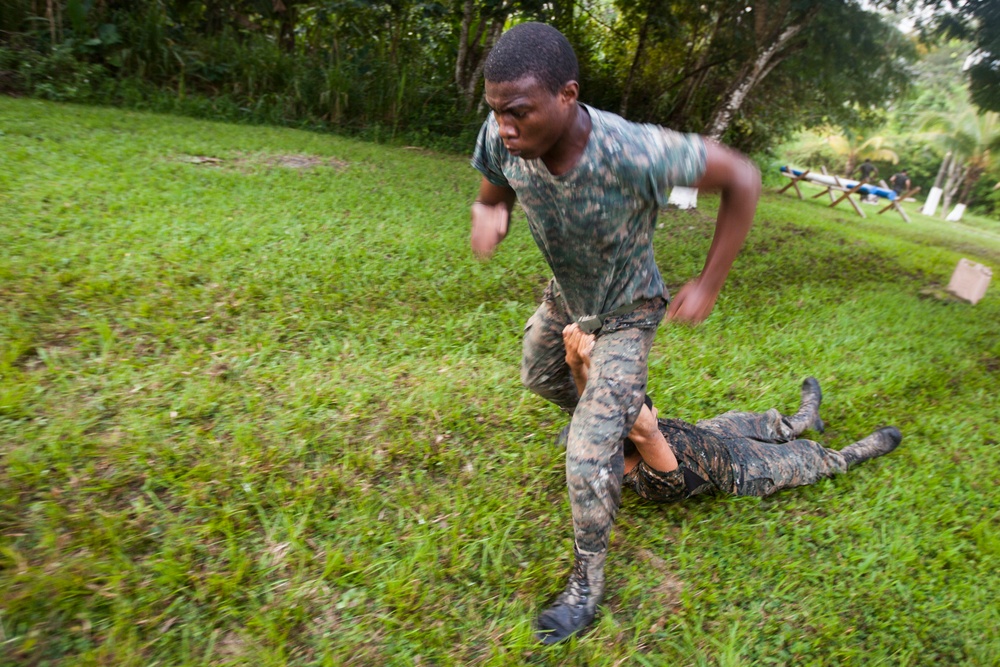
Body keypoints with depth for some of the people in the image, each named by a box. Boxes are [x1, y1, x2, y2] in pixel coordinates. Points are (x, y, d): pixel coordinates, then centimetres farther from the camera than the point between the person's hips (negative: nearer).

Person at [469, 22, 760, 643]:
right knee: (540, 376, 31)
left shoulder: (634, 152, -41)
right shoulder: (501, 140, -27)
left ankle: (588, 584, 16)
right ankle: (618, 415, 63)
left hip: (626, 311, -6)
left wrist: (709, 286, -22)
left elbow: (742, 179, -27)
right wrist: (490, 214, -31)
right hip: (565, 295, 6)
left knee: (589, 457, -10)